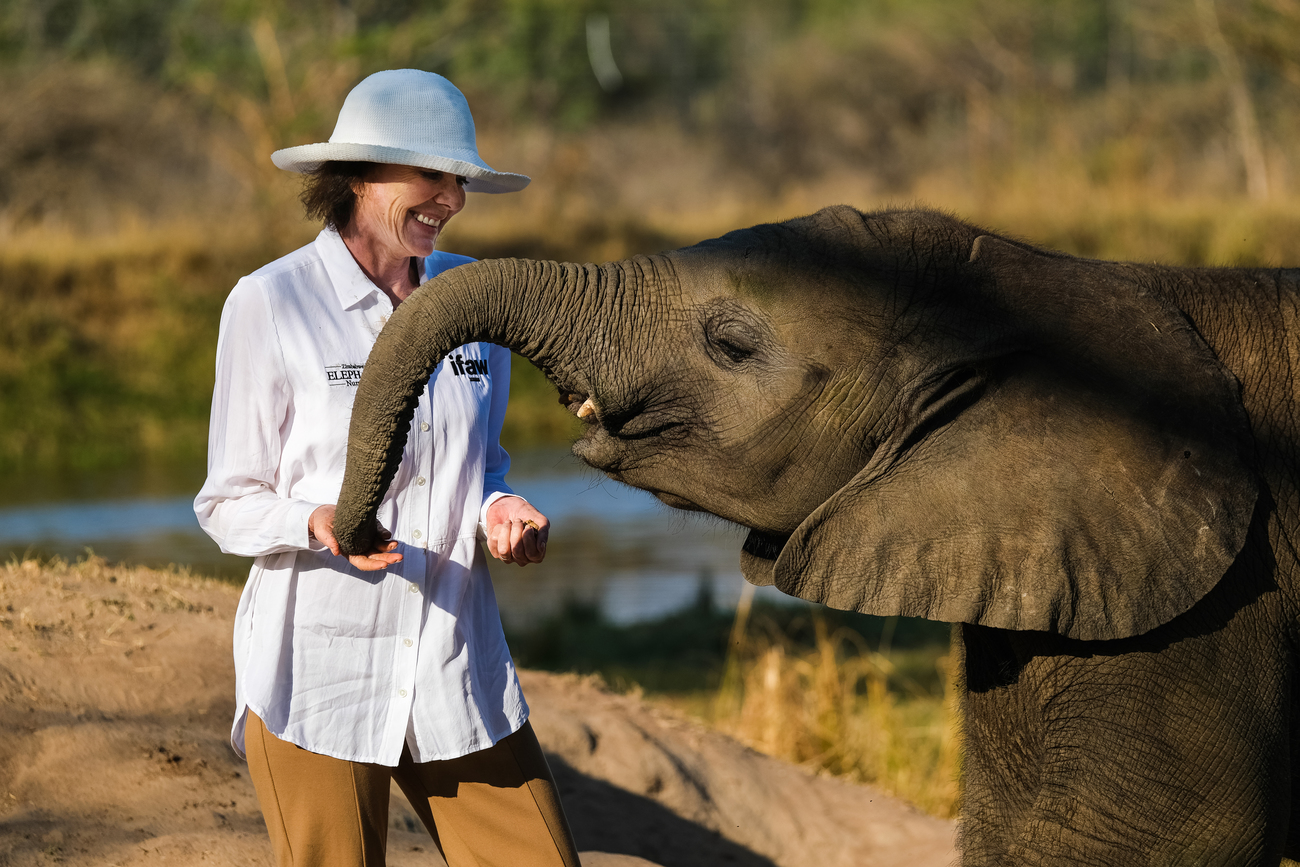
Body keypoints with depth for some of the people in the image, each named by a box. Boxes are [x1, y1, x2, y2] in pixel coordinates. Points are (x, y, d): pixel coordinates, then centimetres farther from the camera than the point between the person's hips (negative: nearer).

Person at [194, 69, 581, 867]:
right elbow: (229, 507, -3)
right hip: (317, 676, -4)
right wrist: (322, 524, -24)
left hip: (459, 674, 4)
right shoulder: (268, 305, -8)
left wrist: (502, 510, -5)